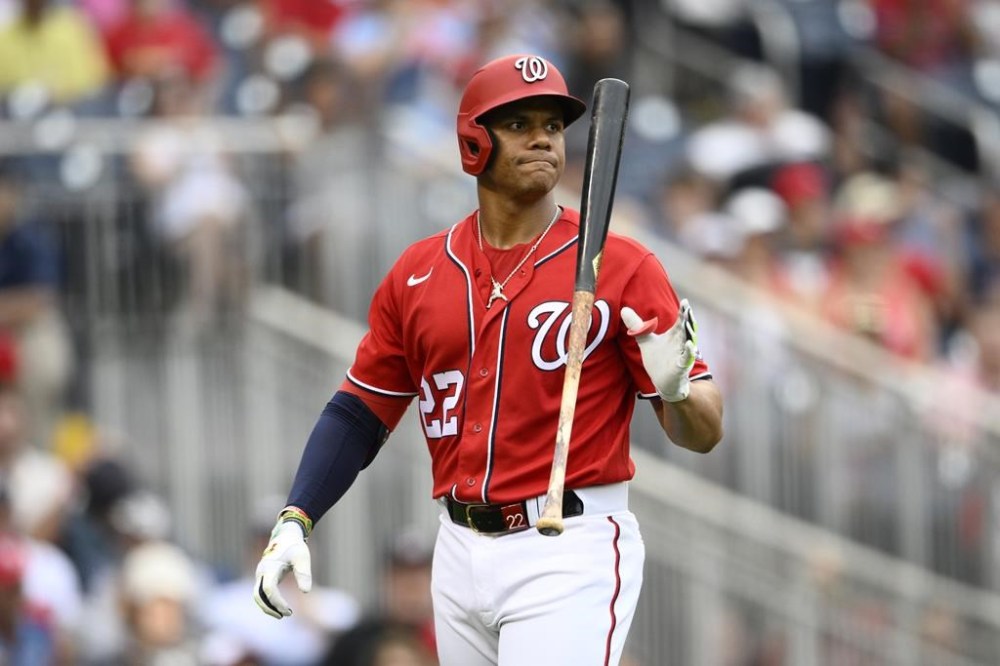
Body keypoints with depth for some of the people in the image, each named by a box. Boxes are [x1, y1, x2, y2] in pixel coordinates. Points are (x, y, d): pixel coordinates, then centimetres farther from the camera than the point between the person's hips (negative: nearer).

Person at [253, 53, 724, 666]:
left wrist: (677, 389, -29)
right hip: (460, 555, 5)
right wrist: (296, 521, 0)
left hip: (570, 556, -5)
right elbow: (361, 411, 13)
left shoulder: (622, 268, -5)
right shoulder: (418, 273, 8)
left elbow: (705, 433, -6)